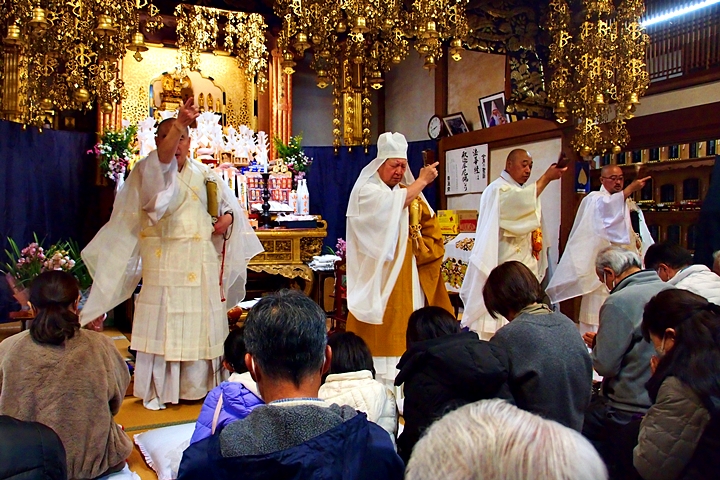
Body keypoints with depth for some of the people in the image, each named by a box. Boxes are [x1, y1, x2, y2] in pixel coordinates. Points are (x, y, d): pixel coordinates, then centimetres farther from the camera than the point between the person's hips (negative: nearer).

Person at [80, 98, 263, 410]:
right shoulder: (148, 171, 3)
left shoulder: (204, 174, 15)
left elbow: (230, 205, 21)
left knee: (201, 324, 6)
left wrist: (227, 218, -2)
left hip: (202, 264, 4)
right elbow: (163, 158, -21)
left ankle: (197, 385, 19)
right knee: (162, 323, -5)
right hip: (164, 263, -3)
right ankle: (157, 391, 7)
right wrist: (178, 123, -35)